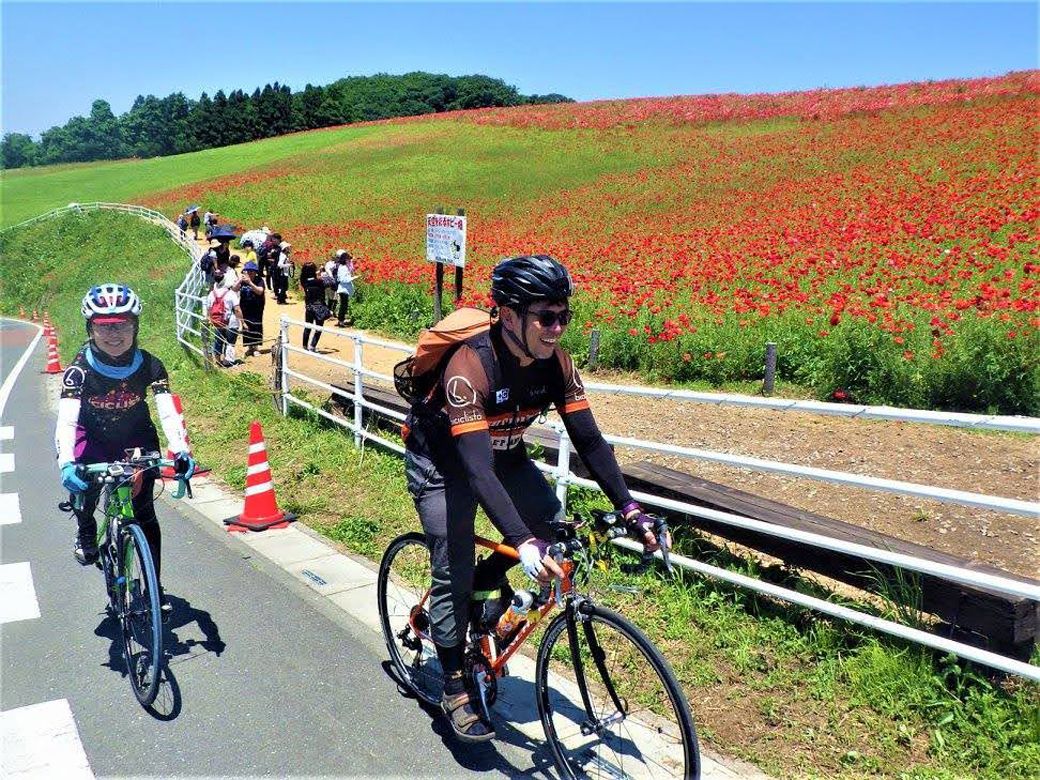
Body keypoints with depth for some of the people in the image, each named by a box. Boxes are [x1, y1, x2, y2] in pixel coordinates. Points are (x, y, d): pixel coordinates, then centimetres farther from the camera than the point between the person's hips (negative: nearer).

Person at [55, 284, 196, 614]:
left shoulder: (149, 366, -22)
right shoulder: (80, 369, -25)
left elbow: (168, 412, -28)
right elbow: (66, 419, -34)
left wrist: (181, 452, -46)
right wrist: (66, 464, -51)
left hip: (136, 438, 0)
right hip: (94, 438, 0)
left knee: (144, 514, -3)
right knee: (84, 483, -26)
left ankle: (155, 585, 11)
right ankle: (86, 532, 10)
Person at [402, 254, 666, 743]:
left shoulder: (554, 362, -19)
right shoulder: (470, 365, -37)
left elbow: (588, 439, -15)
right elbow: (476, 467, -44)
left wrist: (628, 508, -25)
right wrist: (521, 542, -53)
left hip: (502, 454, 6)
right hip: (442, 463, -5)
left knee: (552, 525, -13)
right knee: (454, 574, -7)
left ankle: (487, 584, 14)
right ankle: (455, 687, 13)